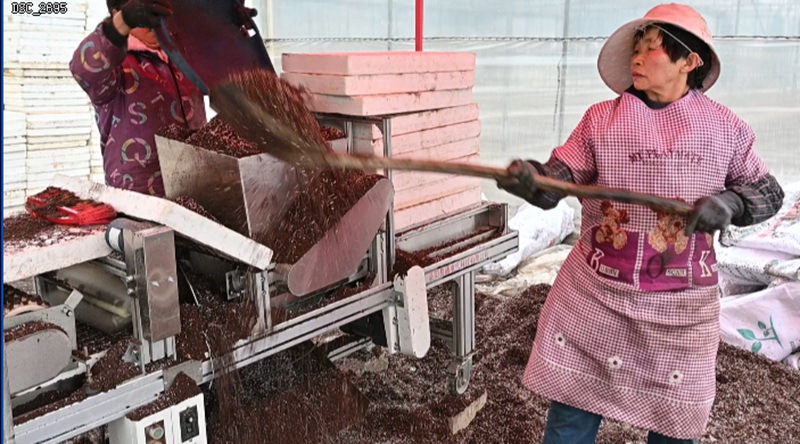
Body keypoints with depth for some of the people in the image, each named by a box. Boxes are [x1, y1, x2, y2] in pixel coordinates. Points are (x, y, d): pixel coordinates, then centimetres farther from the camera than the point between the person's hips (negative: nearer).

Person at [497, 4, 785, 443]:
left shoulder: (724, 128, 0)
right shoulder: (601, 118, -1)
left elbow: (767, 192, 9)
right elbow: (558, 178, -7)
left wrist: (729, 202, -13)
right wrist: (529, 179, -30)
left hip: (680, 304, 1)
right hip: (595, 292, 0)